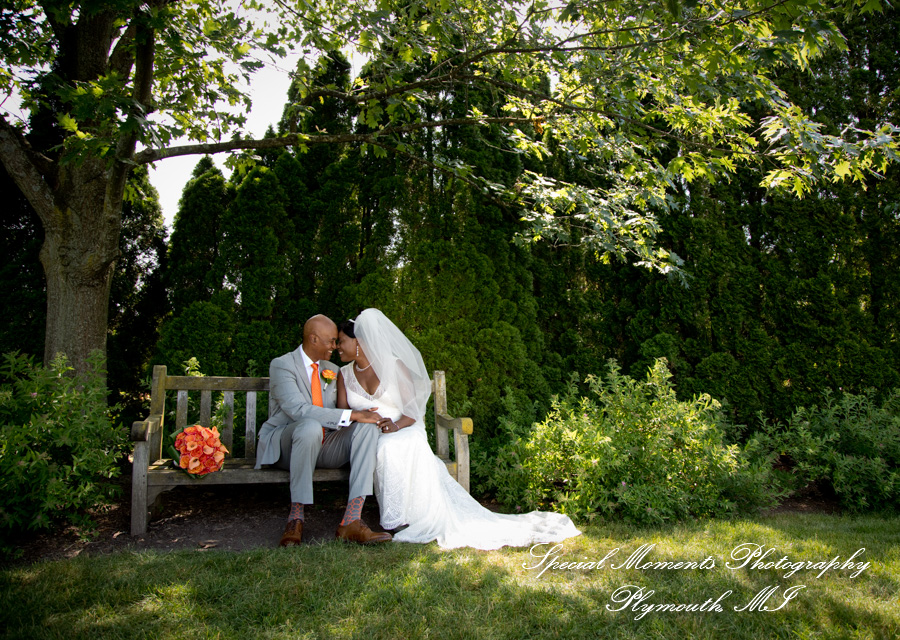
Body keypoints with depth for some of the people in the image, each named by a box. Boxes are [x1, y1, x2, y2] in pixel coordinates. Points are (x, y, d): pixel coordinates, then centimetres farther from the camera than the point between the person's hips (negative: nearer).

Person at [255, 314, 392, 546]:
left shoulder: (332, 370, 16)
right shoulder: (282, 365, -7)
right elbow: (298, 409, -24)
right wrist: (351, 415, -28)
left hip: (323, 447, 6)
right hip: (285, 446, -6)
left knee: (367, 426, -21)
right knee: (310, 426, -39)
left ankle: (351, 520, -34)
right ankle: (296, 517, -27)